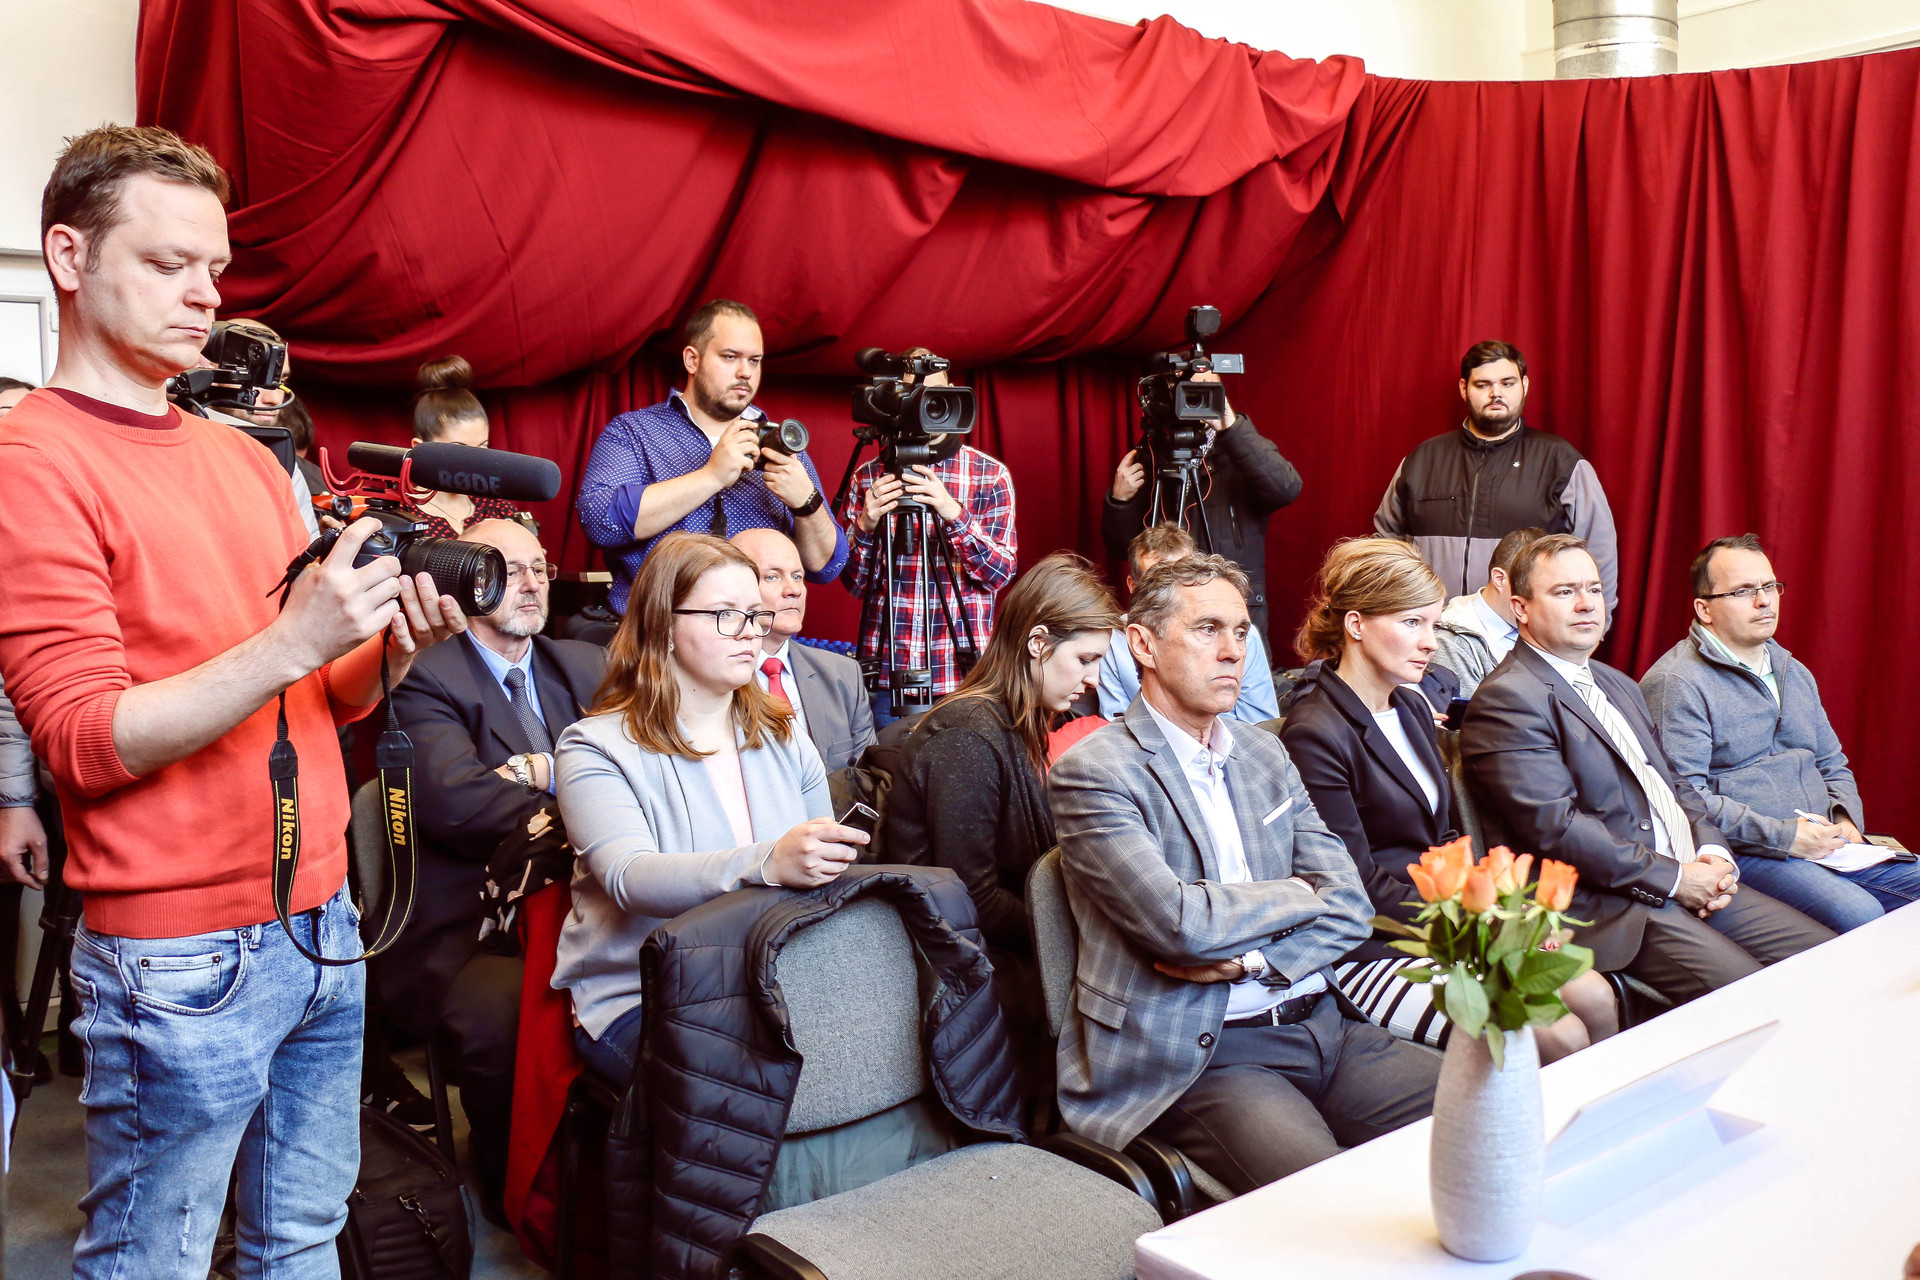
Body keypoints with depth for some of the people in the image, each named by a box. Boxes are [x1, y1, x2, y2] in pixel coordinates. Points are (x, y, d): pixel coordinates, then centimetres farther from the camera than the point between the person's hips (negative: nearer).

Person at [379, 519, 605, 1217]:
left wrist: (542, 772, -8)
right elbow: (455, 799, -15)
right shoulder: (423, 676, 1)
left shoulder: (589, 667, 20)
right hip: (464, 930, -5)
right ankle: (516, 1193, -6)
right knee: (502, 1007, -35)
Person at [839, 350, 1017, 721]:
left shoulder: (991, 474, 2)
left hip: (965, 675, -1)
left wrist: (954, 515, -19)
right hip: (887, 674, 1)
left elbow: (1001, 572, -4)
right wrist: (865, 526, -16)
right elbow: (854, 582, 3)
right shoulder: (867, 477, 5)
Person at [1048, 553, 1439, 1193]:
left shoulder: (1264, 751, 15)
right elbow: (1179, 920, -20)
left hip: (1319, 1019, 7)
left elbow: (1350, 905, 8)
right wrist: (1297, 893, -2)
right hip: (1204, 1056, -7)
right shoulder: (1092, 772, -7)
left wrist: (1247, 960, -11)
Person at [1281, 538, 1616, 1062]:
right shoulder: (1314, 736, -16)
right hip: (1373, 954, -8)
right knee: (1561, 1037, -18)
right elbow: (1360, 890, -16)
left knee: (1595, 998, -9)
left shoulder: (1411, 705, 12)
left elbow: (1444, 834, 15)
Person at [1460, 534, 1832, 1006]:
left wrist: (1713, 852, 2)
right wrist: (1673, 878, -15)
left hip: (1691, 879, 9)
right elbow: (1555, 826, -19)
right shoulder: (1508, 699, -11)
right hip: (1609, 906, -9)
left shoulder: (1617, 684, 22)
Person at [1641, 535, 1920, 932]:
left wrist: (1846, 820, 7)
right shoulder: (1675, 683, -8)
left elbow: (1833, 765, 30)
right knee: (1858, 913, -30)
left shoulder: (1794, 672, 22)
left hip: (1829, 848, 9)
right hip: (1745, 854, -8)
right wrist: (1784, 836, -19)